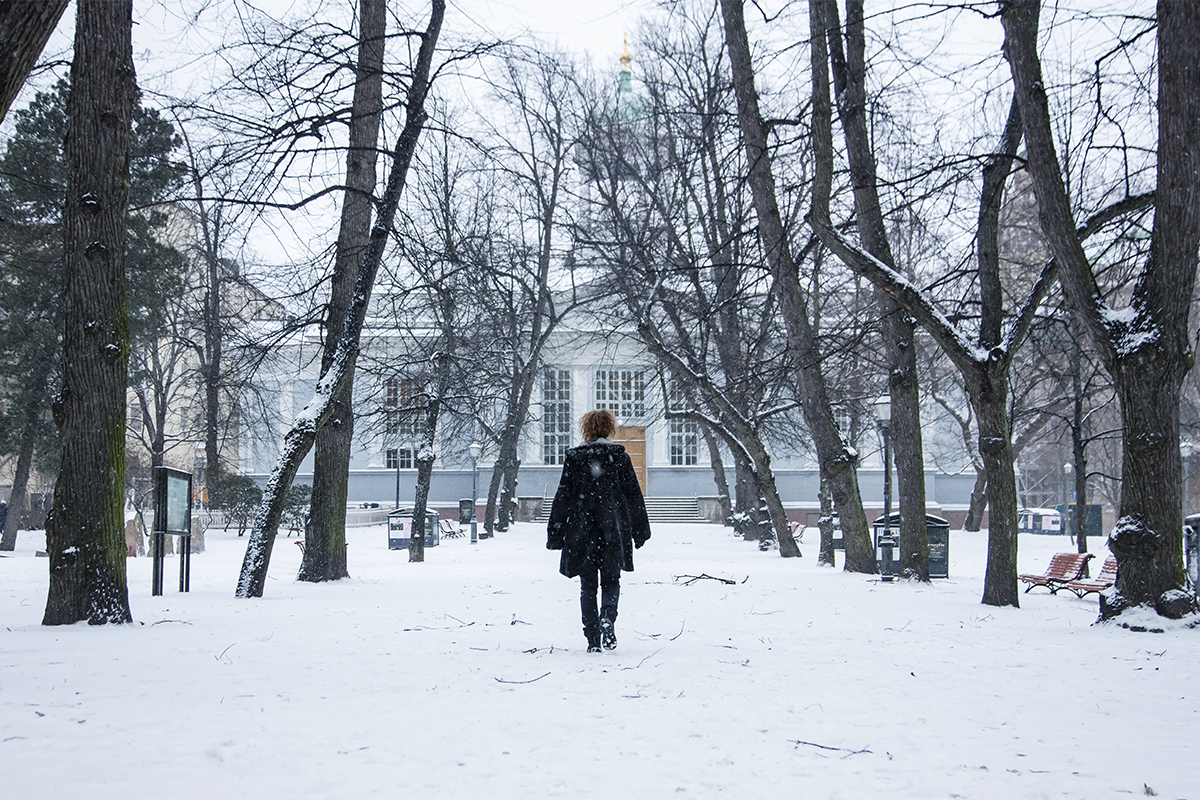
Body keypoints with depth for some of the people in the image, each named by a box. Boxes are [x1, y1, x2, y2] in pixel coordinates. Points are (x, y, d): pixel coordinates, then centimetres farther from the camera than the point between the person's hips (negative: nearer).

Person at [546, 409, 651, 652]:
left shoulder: (574, 457, 0)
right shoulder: (619, 455, 1)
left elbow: (563, 496, 1)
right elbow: (633, 494, 4)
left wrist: (555, 532, 7)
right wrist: (640, 531, 11)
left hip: (582, 531, 0)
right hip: (613, 532, 0)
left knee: (588, 586, 8)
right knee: (611, 581, 12)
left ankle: (593, 638, 2)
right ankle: (607, 618, -15)